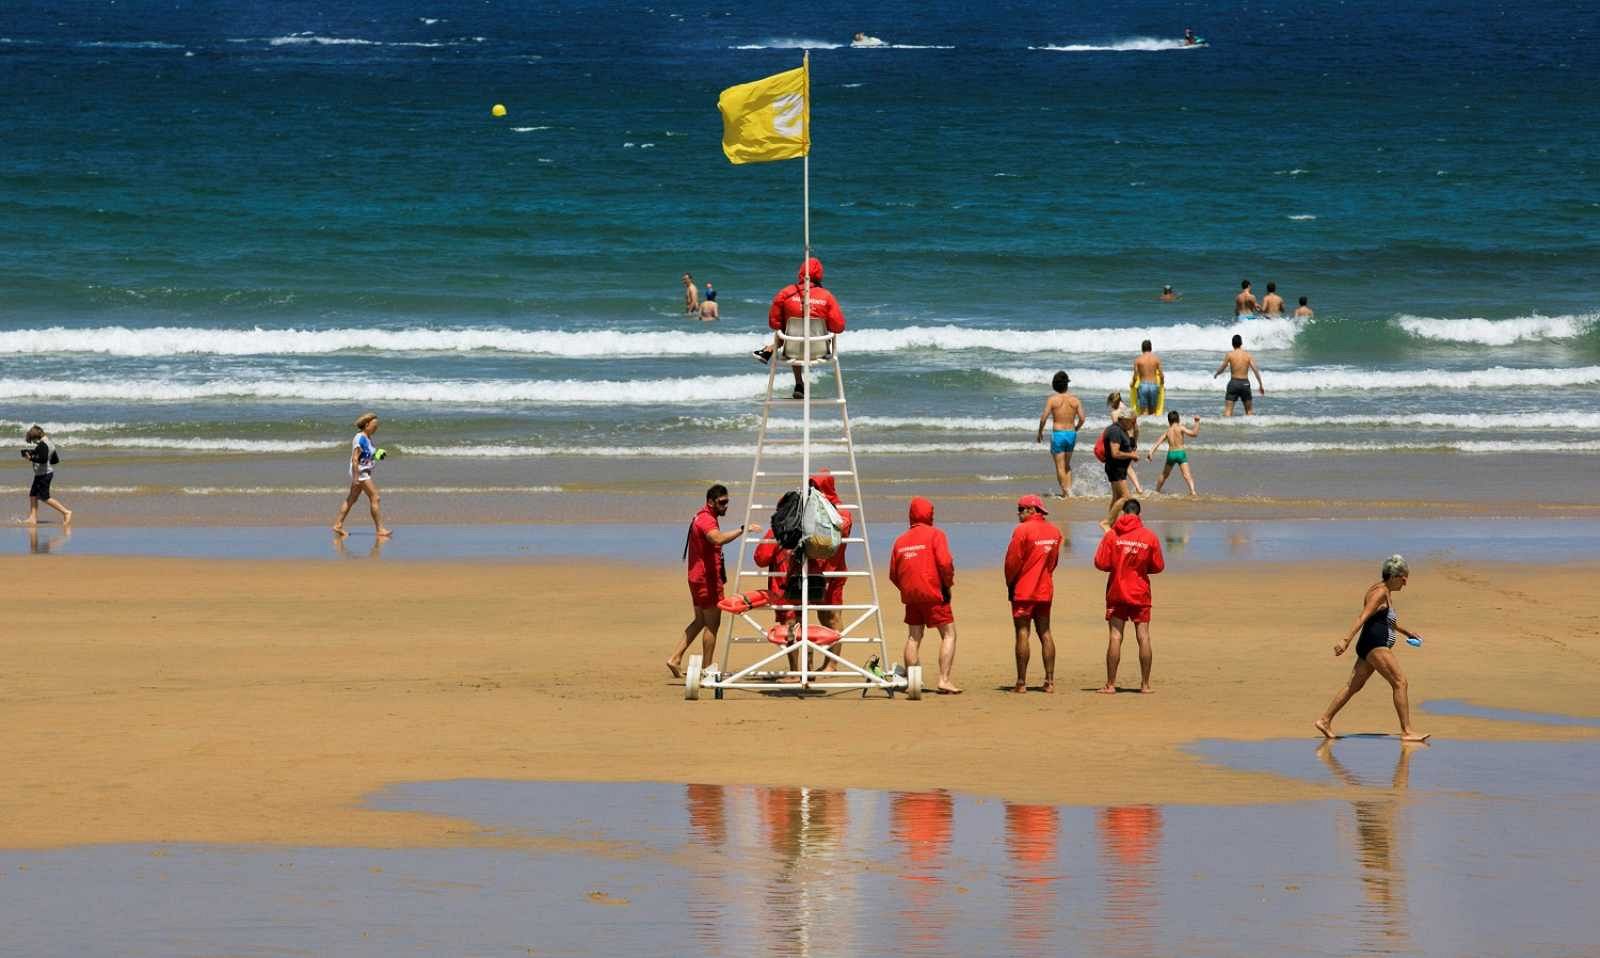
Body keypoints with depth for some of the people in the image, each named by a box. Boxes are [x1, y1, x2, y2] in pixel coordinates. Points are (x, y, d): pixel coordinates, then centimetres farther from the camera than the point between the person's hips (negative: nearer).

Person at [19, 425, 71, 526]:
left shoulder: (42, 445, -18)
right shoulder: (50, 442, 12)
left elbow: (43, 459, -31)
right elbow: (56, 459, 18)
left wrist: (31, 458, -20)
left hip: (43, 474, -11)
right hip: (48, 472, 11)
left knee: (45, 497, -6)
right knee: (33, 494, 13)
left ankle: (66, 512, -8)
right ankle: (33, 518, 13)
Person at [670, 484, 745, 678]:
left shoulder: (702, 517, 16)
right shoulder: (706, 519, -18)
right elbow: (718, 539, -39)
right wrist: (741, 530, -44)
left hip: (698, 576, 10)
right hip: (707, 578, -10)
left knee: (700, 620, 17)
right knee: (712, 623, -3)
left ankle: (675, 657, 13)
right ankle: (707, 668, 2)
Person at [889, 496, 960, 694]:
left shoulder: (901, 540, 12)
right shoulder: (935, 534, -4)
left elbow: (893, 573, 12)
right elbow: (945, 563, -15)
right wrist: (948, 585, -1)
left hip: (910, 595, 5)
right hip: (933, 592, -5)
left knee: (913, 637, 14)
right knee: (948, 634, -1)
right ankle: (944, 679, -13)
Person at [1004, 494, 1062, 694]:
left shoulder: (1022, 530, -12)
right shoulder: (1054, 531, 7)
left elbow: (1012, 560, -11)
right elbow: (1054, 560, 12)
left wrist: (1010, 584, 2)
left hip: (1023, 590, -6)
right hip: (1045, 589, 6)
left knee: (1022, 634, -4)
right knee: (1045, 634, 10)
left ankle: (1021, 683, -5)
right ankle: (1050, 681, 6)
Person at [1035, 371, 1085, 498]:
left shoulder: (1052, 399, -8)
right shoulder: (1074, 399, 1)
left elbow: (1044, 417, -11)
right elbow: (1081, 418, -1)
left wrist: (1039, 432, 4)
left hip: (1058, 434, -4)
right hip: (1071, 434, 4)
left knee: (1060, 466, 2)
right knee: (1067, 465, 20)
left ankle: (1065, 492, -6)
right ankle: (1069, 489, 13)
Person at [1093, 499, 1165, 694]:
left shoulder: (1112, 535, -5)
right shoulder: (1150, 537, -2)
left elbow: (1101, 563, -8)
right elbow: (1158, 566, 2)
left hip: (1117, 592, -1)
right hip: (1140, 594, 1)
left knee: (1115, 637, 0)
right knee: (1143, 637, 3)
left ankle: (1111, 685, -2)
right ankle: (1145, 684, 3)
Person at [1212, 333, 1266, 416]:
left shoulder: (1230, 354, -4)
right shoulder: (1248, 355, 0)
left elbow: (1221, 368, -4)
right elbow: (1255, 370, -6)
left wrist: (1215, 374, 19)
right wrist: (1261, 385, -1)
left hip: (1233, 382, -2)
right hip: (1245, 383, 2)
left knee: (1228, 409, -2)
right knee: (1250, 410, 15)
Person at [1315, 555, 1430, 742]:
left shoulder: (1386, 592, 19)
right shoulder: (1380, 592, -12)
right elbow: (1363, 617, -21)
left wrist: (1406, 632, 43)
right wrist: (1346, 641, -28)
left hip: (1371, 647, 11)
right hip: (1375, 645, -11)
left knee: (1353, 686, 12)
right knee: (1400, 683, -12)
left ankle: (1325, 721, 15)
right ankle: (1407, 731, -14)